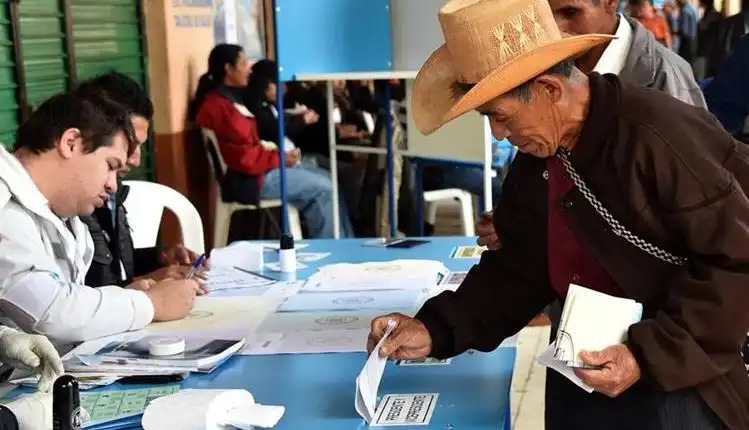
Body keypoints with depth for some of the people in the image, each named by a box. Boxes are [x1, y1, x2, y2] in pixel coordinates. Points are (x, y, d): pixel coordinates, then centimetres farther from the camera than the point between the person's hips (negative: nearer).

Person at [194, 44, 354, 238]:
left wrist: (280, 154, 2)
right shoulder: (218, 106, -17)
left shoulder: (229, 99, 16)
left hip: (260, 167, 11)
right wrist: (280, 158, -13)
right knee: (323, 189, -14)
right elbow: (242, 157, -22)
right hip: (251, 178, -11)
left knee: (328, 180, 7)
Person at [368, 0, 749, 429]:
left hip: (683, 372, -7)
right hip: (591, 364, 7)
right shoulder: (536, 159, 1)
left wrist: (651, 353, -26)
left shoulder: (663, 137, -25)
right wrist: (437, 330, -6)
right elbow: (521, 268, 6)